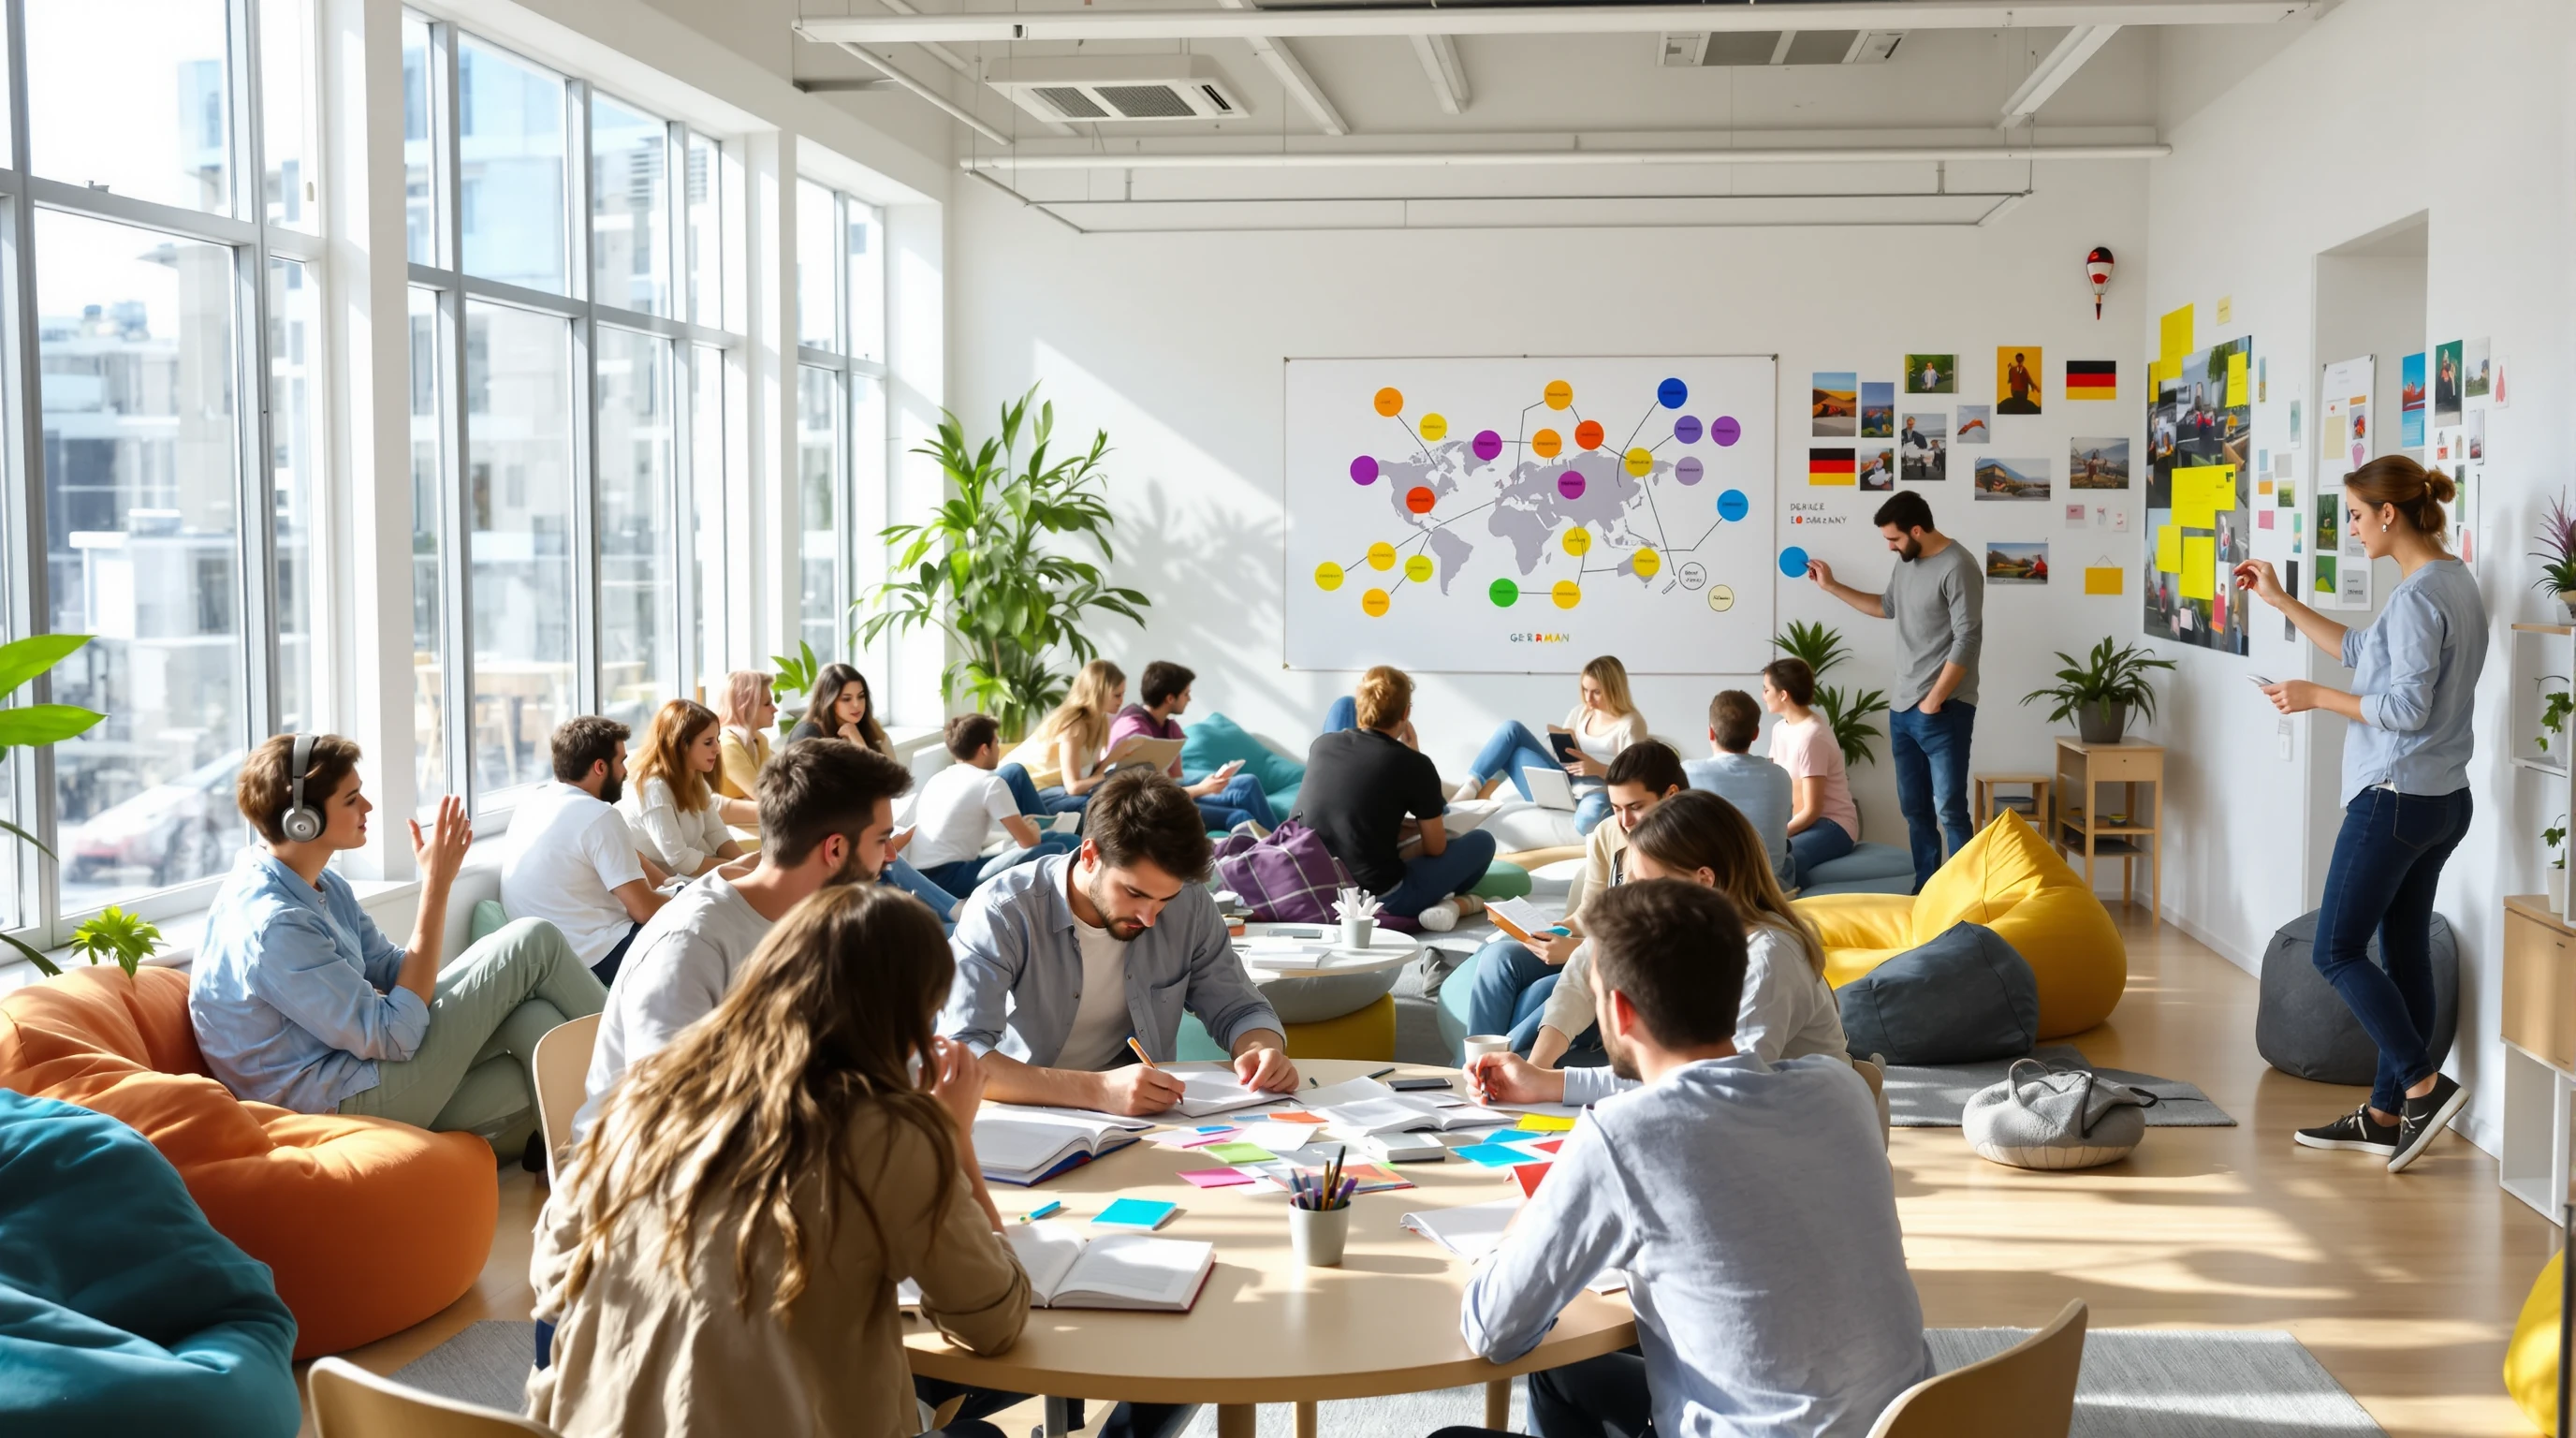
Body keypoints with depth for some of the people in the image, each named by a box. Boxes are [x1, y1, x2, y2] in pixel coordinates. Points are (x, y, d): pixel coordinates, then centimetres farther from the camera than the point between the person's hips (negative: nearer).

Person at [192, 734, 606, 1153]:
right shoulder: (271, 924, -25)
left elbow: (393, 970, 8)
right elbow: (396, 1036, -23)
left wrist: (438, 884, -8)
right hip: (342, 1102, -9)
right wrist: (436, 887, -22)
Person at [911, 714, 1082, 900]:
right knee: (1057, 852, -16)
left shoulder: (937, 778, 19)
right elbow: (1028, 842, -4)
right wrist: (1034, 830, 20)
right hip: (951, 877, -9)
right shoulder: (989, 782, -4)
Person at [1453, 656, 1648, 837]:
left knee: (1587, 821, -48)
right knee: (1511, 728, -5)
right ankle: (1472, 788, -15)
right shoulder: (1580, 712, 16)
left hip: (1597, 794, -7)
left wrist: (1598, 769, -22)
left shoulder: (1631, 724, -2)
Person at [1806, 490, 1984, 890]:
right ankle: (1925, 888, 20)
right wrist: (1832, 587, 25)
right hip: (1902, 707, 9)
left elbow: (1967, 640, -19)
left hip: (1944, 710, -8)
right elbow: (1888, 606, 29)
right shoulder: (1907, 561, 11)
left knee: (1949, 809, -8)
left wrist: (1934, 701, -17)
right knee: (1914, 807, 12)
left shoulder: (1957, 567, -15)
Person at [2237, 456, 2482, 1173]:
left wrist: (2315, 697, -12)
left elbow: (2406, 707, -22)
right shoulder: (2454, 581, 12)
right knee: (2403, 951, 12)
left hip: (2395, 798, -10)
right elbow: (2361, 651, 21)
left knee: (2337, 949, -2)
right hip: (2442, 800, 10)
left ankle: (2424, 1085, -3)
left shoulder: (2419, 595, -19)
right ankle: (2385, 1115, 17)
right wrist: (2282, 602, 21)